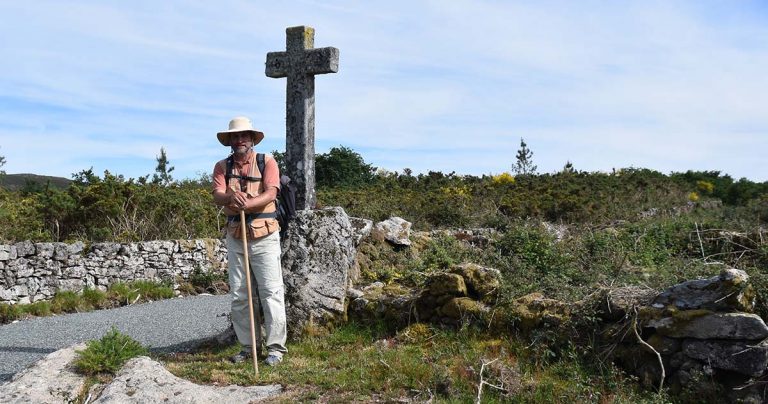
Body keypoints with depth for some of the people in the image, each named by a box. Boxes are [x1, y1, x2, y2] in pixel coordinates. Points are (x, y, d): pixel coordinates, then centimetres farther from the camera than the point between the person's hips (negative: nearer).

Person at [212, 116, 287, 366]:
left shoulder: (267, 162, 1)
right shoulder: (222, 167, 9)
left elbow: (271, 193, -13)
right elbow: (217, 196, -6)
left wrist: (247, 203, -30)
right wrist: (231, 197, -29)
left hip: (264, 236, -4)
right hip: (235, 236, 4)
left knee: (271, 292, -5)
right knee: (239, 295, 8)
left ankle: (276, 348, 1)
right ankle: (247, 346, 18)